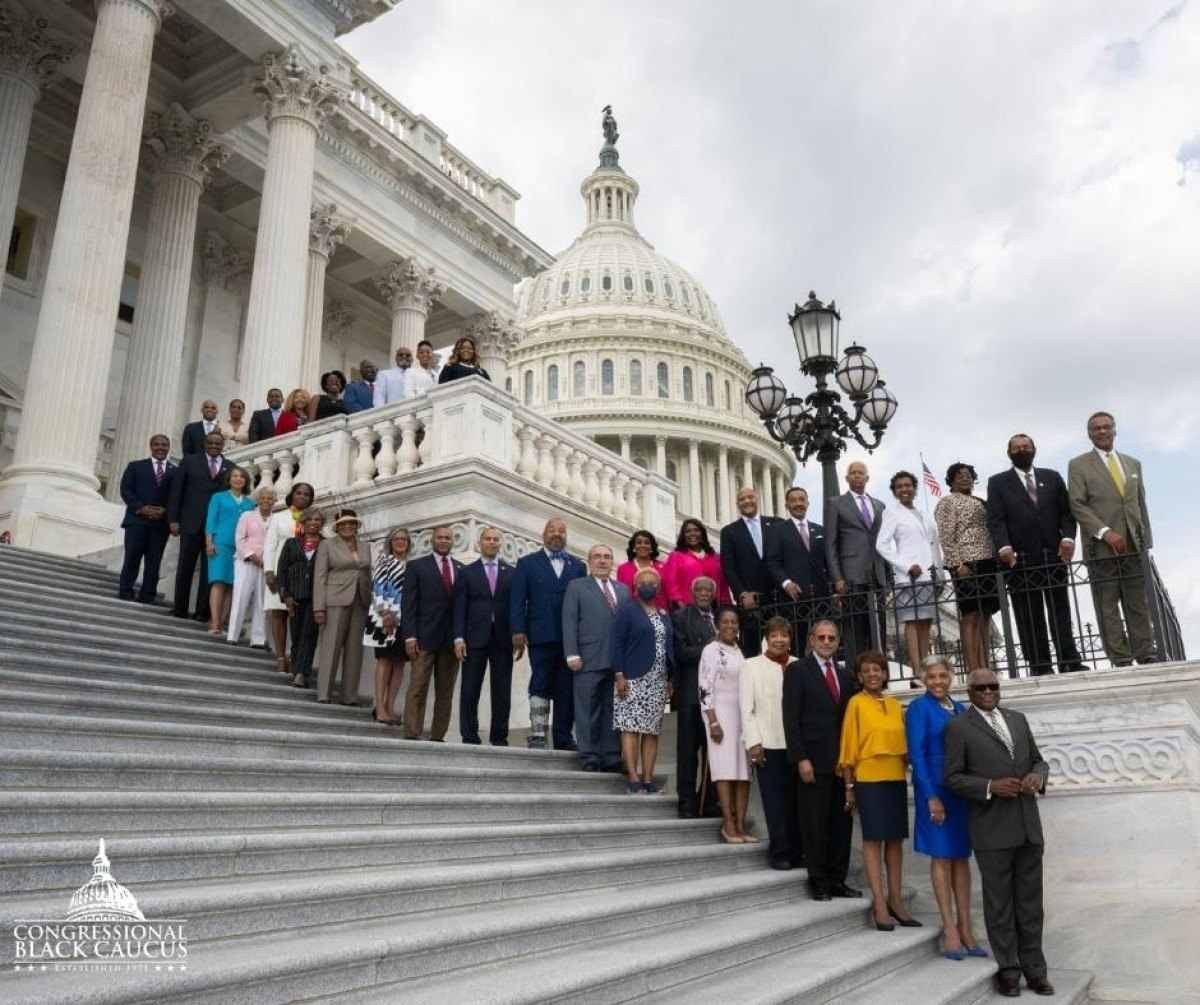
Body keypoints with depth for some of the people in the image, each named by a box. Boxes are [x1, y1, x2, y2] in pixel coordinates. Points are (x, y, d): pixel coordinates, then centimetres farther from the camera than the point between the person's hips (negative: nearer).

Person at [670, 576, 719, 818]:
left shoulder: (720, 619, 17)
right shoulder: (681, 617, 0)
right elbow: (680, 653, -11)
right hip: (692, 693, -5)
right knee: (688, 749, 1)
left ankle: (709, 799, 15)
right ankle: (687, 802, 8)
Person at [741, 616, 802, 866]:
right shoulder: (752, 666, 3)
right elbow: (747, 708, 0)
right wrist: (753, 742, -7)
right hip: (768, 745, -2)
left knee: (797, 801, 8)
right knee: (775, 803, 2)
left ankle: (797, 851, 19)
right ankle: (780, 852, 12)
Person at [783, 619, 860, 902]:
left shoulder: (844, 675, 16)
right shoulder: (798, 670, -2)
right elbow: (791, 718, -8)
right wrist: (801, 759, -14)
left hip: (843, 761, 5)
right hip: (814, 761, -5)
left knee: (841, 823, 8)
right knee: (815, 824, 1)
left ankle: (838, 880, 17)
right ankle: (819, 883, 11)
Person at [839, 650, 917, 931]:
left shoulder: (895, 705, 10)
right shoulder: (856, 703, -3)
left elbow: (903, 742, 16)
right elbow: (848, 745, -3)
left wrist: (906, 769, 5)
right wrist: (849, 787, -5)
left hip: (897, 779, 5)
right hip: (869, 779, -5)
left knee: (895, 838, 8)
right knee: (873, 839, -2)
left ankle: (895, 899, 16)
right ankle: (879, 902, 1)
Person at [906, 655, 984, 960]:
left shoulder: (959, 709, 11)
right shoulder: (919, 708, -8)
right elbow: (916, 754, -13)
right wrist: (931, 796, -18)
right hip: (936, 789, -6)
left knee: (962, 857, 9)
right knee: (942, 858, 0)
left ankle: (965, 927, 16)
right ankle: (950, 929, 7)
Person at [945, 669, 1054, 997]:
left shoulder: (1017, 719, 13)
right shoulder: (958, 726, -3)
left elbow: (1038, 760, 16)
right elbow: (953, 777, -5)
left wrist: (1037, 776, -7)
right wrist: (990, 787, -19)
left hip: (1028, 825, 4)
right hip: (991, 829, -4)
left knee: (1030, 900, 10)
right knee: (999, 902, 4)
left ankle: (1034, 969, 20)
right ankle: (1008, 970, 14)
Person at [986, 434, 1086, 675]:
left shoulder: (1053, 477, 16)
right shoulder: (998, 482, 8)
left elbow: (1066, 512, 10)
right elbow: (995, 520, -2)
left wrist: (1068, 537, -8)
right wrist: (1003, 547, -17)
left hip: (1053, 555, 2)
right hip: (1020, 559, -2)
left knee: (1060, 610, 4)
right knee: (1030, 617, -2)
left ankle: (1069, 662, 6)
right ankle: (1040, 666, -1)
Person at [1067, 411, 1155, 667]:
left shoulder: (1133, 463, 19)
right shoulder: (1078, 465, 4)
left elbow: (1141, 504, 19)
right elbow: (1078, 505, -5)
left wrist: (1146, 541, 11)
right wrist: (1105, 532, -15)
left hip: (1133, 545, 4)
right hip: (1101, 547, -4)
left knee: (1138, 605, 4)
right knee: (1108, 607, -4)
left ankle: (1146, 657, 7)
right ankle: (1122, 661, -3)